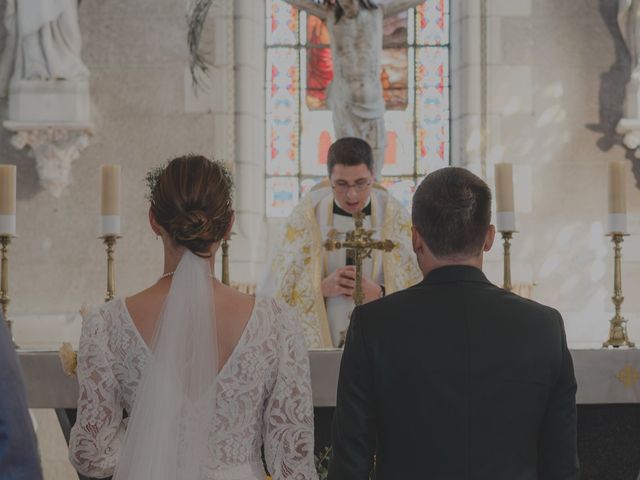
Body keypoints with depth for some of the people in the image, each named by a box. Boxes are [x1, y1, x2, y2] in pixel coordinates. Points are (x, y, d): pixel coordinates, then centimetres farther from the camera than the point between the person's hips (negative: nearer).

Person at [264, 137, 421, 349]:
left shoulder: (395, 217, -2)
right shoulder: (307, 215, -4)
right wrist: (322, 288, -20)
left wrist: (379, 293, -19)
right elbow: (279, 288, -3)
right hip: (317, 343, 0)